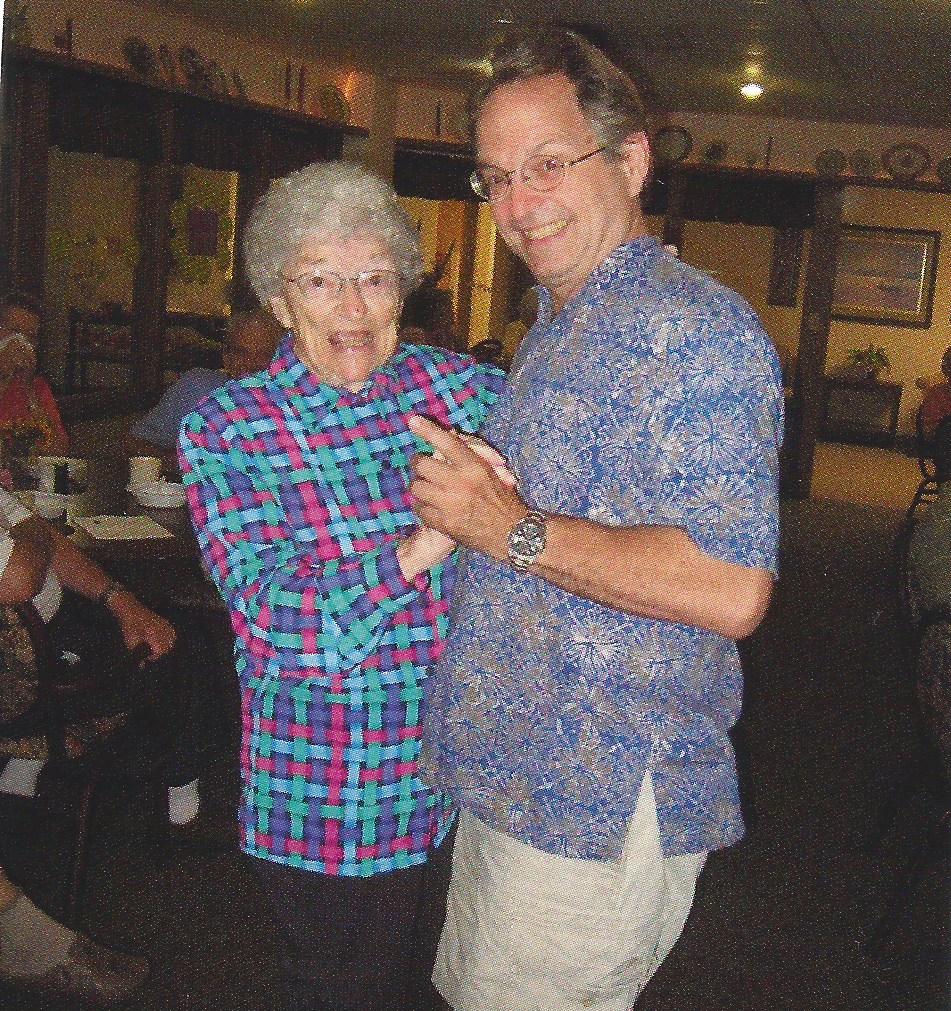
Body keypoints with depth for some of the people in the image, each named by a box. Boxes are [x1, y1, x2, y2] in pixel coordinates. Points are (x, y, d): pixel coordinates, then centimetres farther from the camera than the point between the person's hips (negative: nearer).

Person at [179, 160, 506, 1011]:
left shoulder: (456, 385, 1)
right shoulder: (226, 431, -8)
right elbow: (274, 611, -20)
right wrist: (423, 544, -29)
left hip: (467, 779, 3)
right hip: (332, 806, -3)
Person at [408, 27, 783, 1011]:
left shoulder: (694, 328, -18)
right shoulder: (555, 332, 15)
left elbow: (730, 589, -28)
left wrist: (513, 527, -23)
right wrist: (445, 525, 13)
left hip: (600, 814, -9)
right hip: (510, 779, 10)